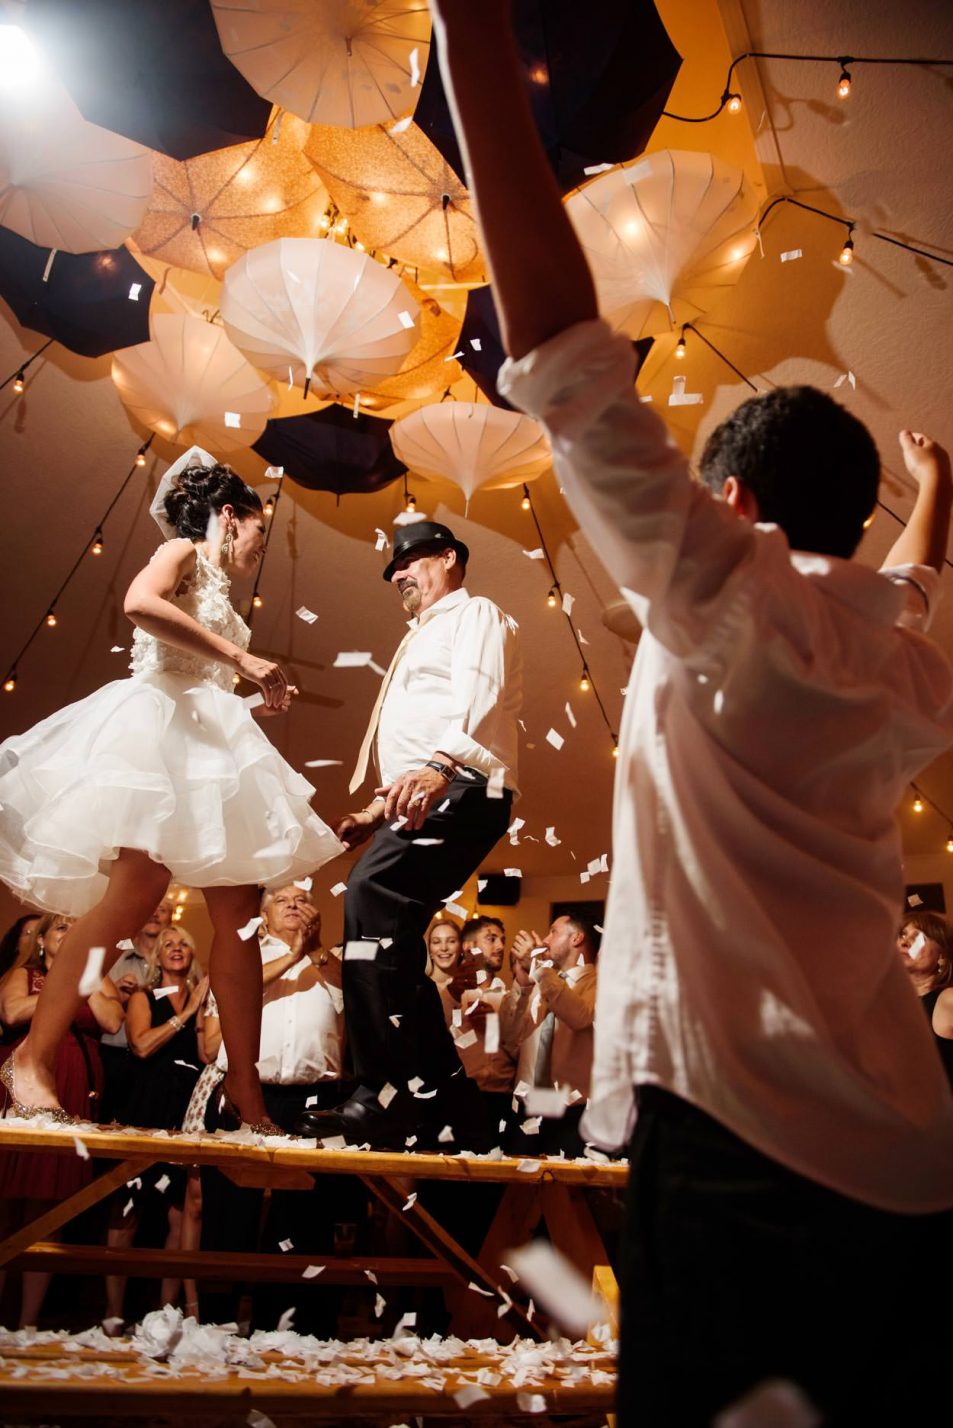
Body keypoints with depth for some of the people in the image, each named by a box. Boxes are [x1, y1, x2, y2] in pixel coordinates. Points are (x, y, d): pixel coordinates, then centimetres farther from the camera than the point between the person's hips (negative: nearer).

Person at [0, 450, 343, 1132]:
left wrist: (260, 698, 20)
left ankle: (247, 1095, -5)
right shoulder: (185, 553, 6)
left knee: (240, 914, -4)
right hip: (157, 723, -8)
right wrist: (241, 657, -19)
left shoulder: (217, 592, 30)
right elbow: (140, 603, -17)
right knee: (137, 891, -24)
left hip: (209, 742, 9)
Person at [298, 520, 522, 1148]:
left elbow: (478, 699, -17)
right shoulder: (423, 640, 35)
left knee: (371, 897, -28)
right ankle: (450, 1102, 8)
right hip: (421, 801, 11)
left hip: (460, 791, -11)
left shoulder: (475, 614, 6)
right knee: (390, 939, 4)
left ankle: (388, 1096, -27)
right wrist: (377, 812, 24)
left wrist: (440, 765, -34)